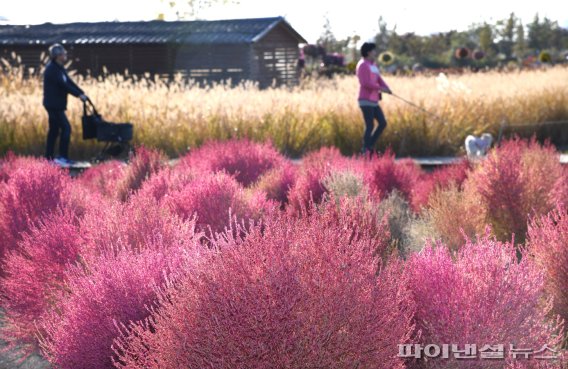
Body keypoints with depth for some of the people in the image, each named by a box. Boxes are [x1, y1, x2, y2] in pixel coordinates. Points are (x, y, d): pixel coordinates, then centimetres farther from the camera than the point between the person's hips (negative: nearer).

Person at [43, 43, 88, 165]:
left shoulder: (59, 68, 15)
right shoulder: (51, 69, -16)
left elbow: (69, 82, 13)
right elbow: (63, 85, -22)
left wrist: (82, 93, 3)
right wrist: (78, 95, -20)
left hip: (56, 105, 10)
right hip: (53, 104, -10)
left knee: (54, 130, 11)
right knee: (66, 128, -12)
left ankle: (49, 158, 15)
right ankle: (62, 157, -12)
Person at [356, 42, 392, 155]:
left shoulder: (373, 65, 19)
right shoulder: (363, 65, -12)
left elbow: (379, 80, 14)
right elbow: (366, 83, -21)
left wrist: (386, 88, -6)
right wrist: (380, 88, -15)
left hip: (373, 101, 9)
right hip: (366, 100, -9)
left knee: (383, 123, 4)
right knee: (370, 126, -10)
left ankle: (370, 146, 10)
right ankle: (365, 151, -3)